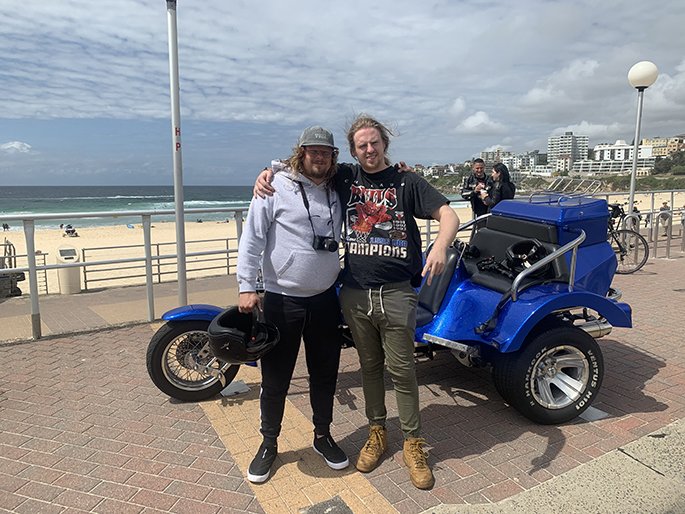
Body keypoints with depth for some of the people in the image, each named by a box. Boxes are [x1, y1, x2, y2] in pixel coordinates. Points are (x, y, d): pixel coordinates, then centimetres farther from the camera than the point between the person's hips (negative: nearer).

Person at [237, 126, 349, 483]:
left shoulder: (336, 194, 11)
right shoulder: (276, 187, -5)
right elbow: (252, 238, -8)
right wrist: (246, 286, -15)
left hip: (325, 299, 5)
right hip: (281, 300, -4)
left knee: (325, 374, 15)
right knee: (275, 379, 7)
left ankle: (322, 436, 36)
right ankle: (269, 444, 28)